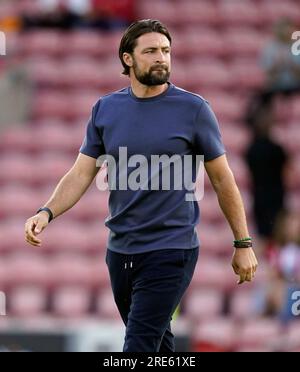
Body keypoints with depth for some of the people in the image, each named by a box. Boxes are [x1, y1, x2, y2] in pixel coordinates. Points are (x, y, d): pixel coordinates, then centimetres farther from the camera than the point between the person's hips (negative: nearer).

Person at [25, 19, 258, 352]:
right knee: (156, 342, 16)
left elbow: (222, 179, 1)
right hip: (119, 249, 5)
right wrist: (46, 212, -13)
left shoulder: (193, 109, -5)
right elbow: (81, 174, 5)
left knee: (138, 348, -14)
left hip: (171, 252, -5)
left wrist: (243, 244, 2)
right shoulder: (105, 109, 5)